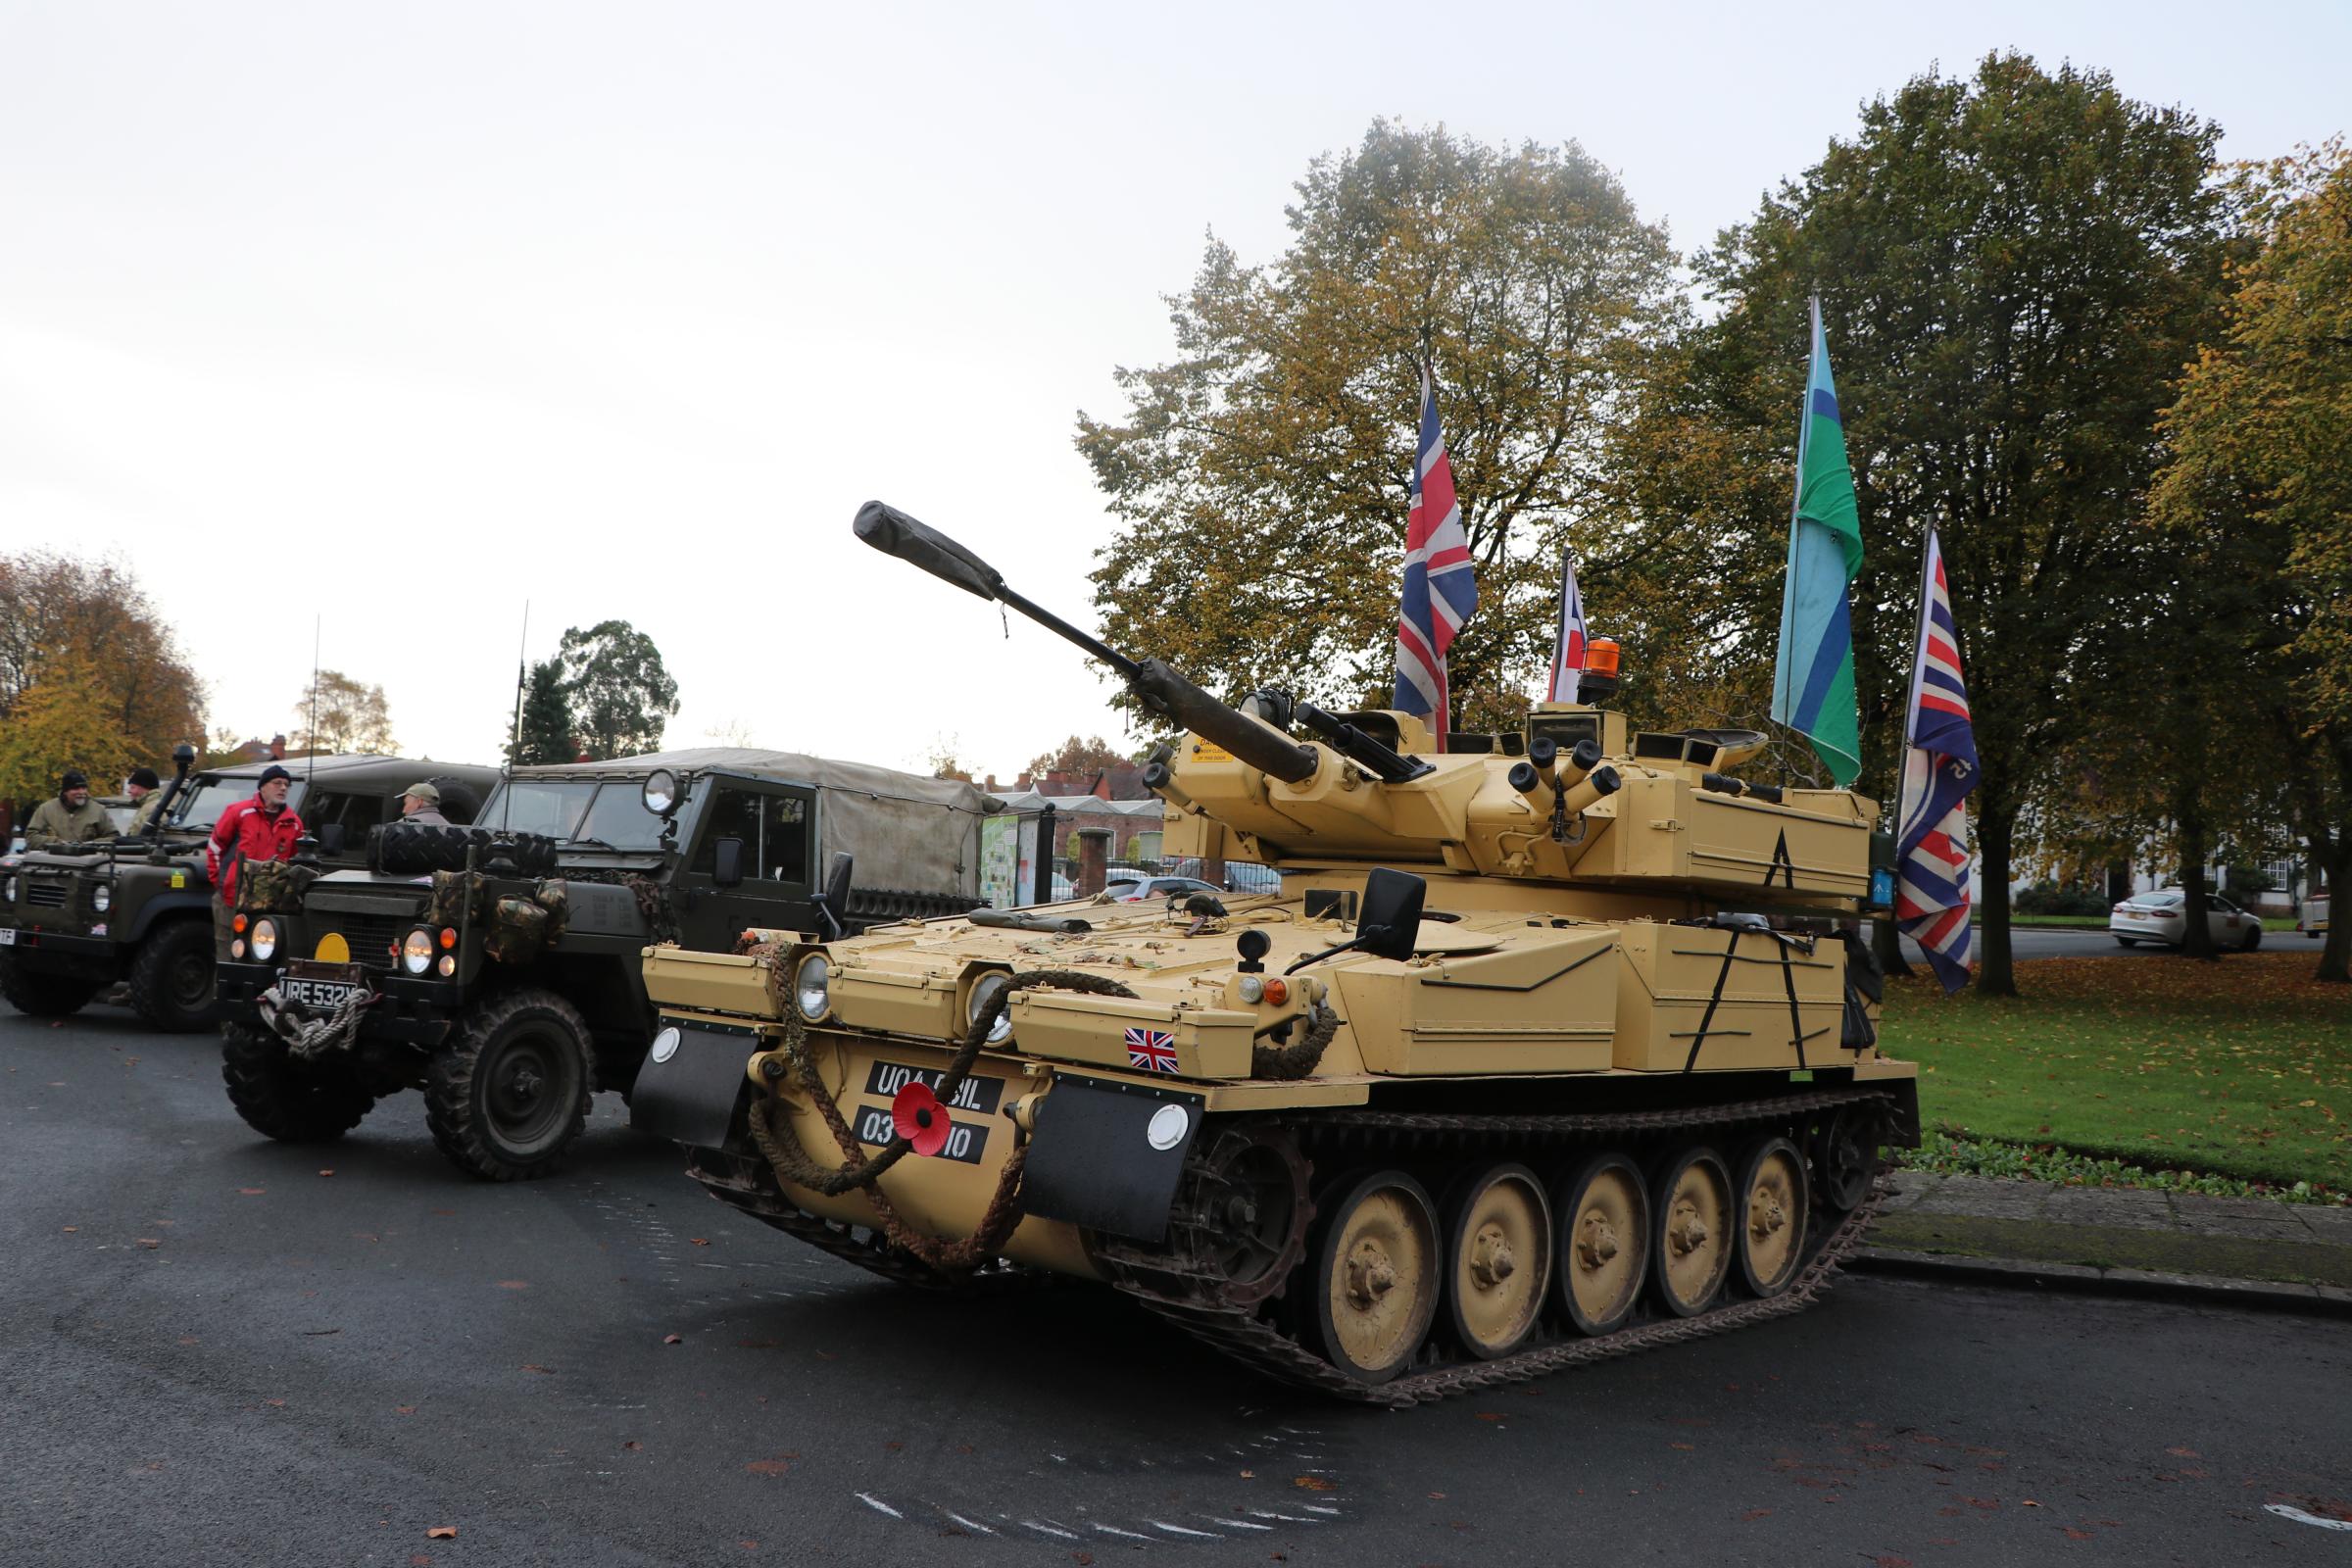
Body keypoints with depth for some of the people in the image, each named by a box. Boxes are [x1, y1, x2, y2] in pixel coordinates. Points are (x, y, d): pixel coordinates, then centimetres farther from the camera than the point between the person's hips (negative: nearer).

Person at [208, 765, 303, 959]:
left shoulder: (293, 824, 7)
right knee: (227, 956, 4)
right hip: (231, 898, -2)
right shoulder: (240, 812, -1)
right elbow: (215, 845, 6)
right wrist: (218, 880, 6)